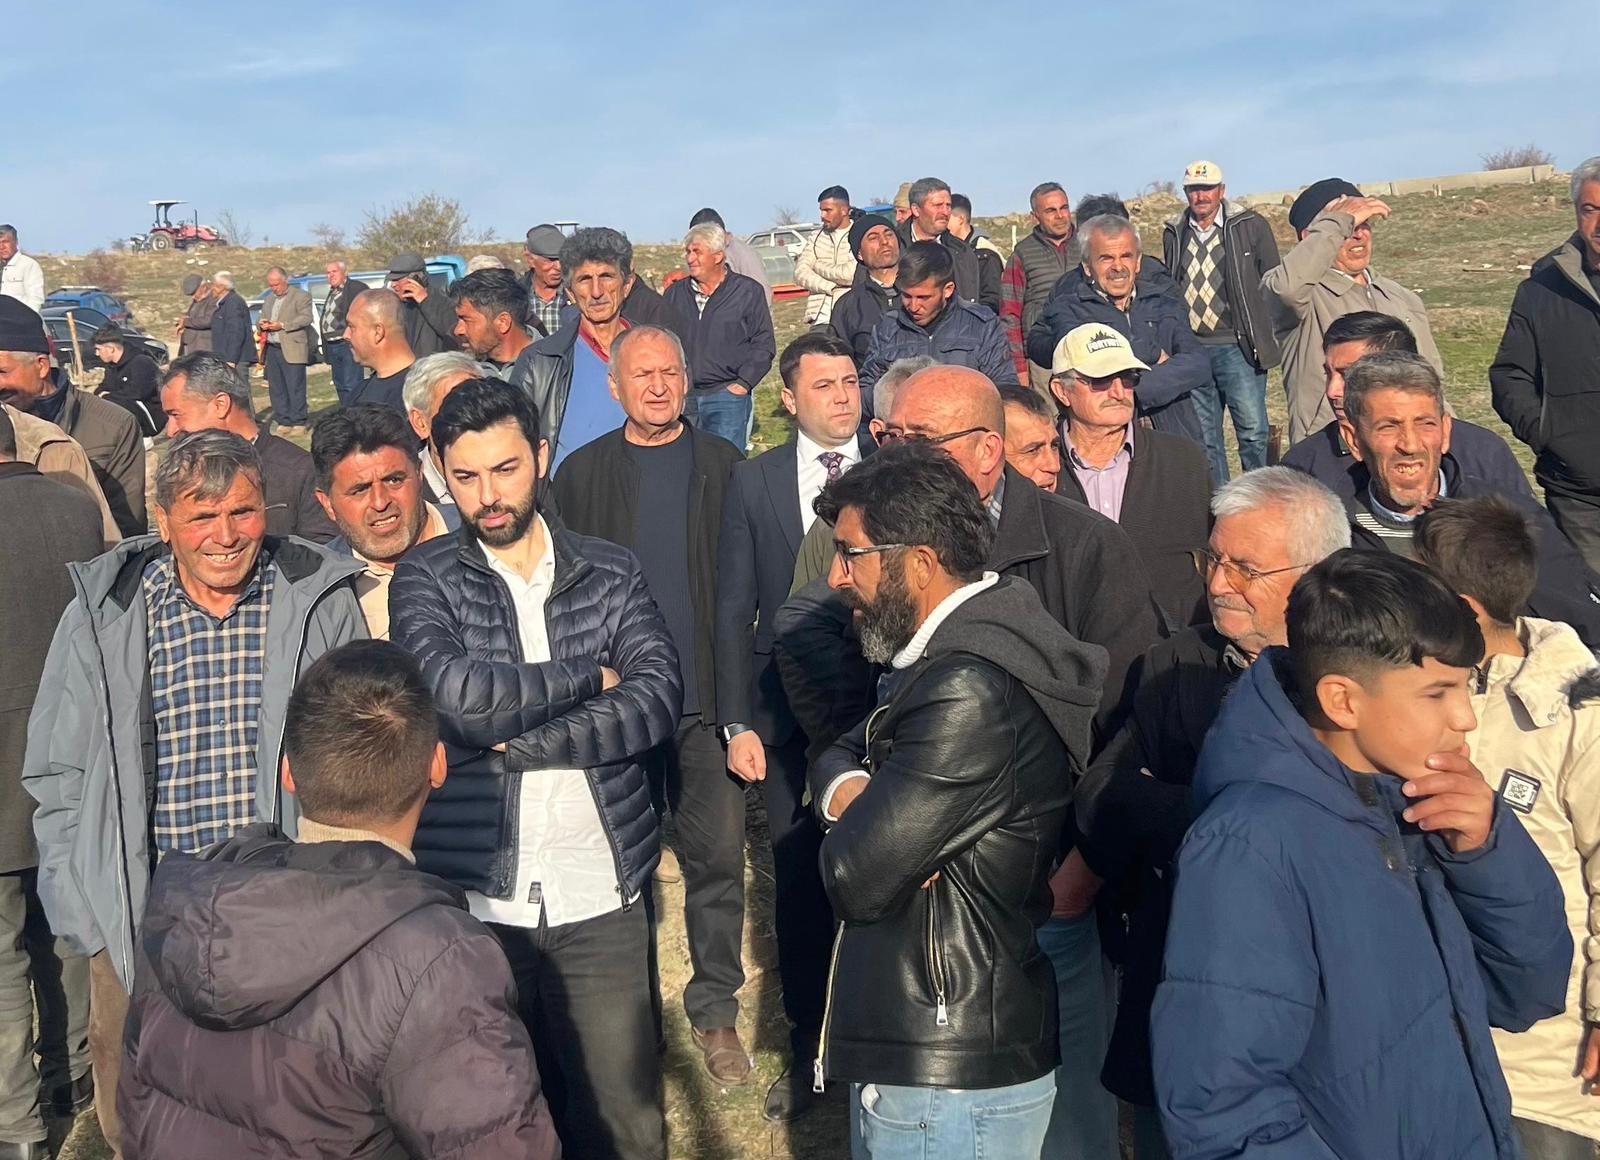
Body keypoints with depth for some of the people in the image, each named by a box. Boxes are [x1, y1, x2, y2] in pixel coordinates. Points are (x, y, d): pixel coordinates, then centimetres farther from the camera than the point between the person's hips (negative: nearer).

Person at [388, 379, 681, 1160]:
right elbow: (457, 697, -18)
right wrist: (589, 677, -9)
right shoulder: (424, 580, 0)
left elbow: (657, 701, -10)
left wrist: (517, 741, -16)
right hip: (473, 900, -1)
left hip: (600, 897, 1)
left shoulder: (611, 573, 5)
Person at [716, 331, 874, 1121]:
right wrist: (737, 724, -2)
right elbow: (734, 608, 3)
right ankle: (806, 1050, 28)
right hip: (790, 717, 1)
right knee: (799, 887, 9)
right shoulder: (754, 481, 3)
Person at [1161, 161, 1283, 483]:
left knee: (1253, 431, -8)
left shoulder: (1251, 226, 2)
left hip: (1237, 347, -3)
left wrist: (1267, 337, 0)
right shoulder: (1174, 233, 12)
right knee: (1204, 439, 7)